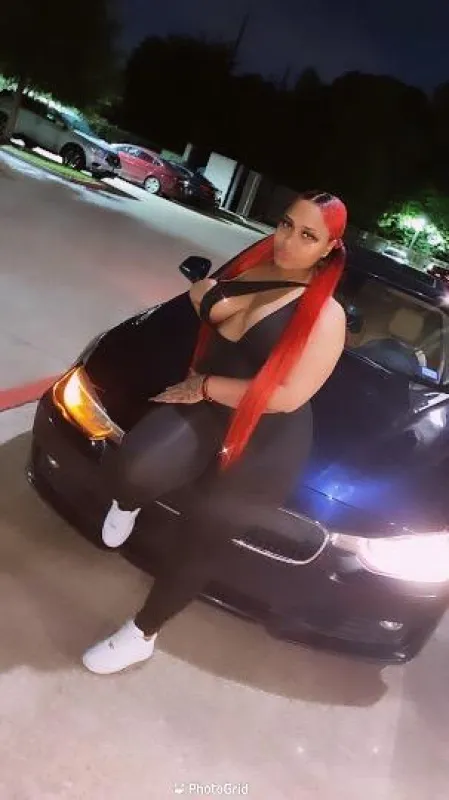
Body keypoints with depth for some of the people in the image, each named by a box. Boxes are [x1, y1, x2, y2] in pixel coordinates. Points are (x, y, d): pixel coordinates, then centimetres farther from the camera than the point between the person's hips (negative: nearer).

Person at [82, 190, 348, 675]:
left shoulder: (325, 316, -17)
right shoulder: (254, 265, 3)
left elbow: (286, 398, -23)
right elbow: (208, 306, 23)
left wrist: (205, 386, -16)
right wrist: (205, 295, 1)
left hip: (264, 444, -4)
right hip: (204, 407, 4)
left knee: (203, 541, 7)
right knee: (130, 473, -26)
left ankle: (141, 635, 31)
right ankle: (127, 504, 14)